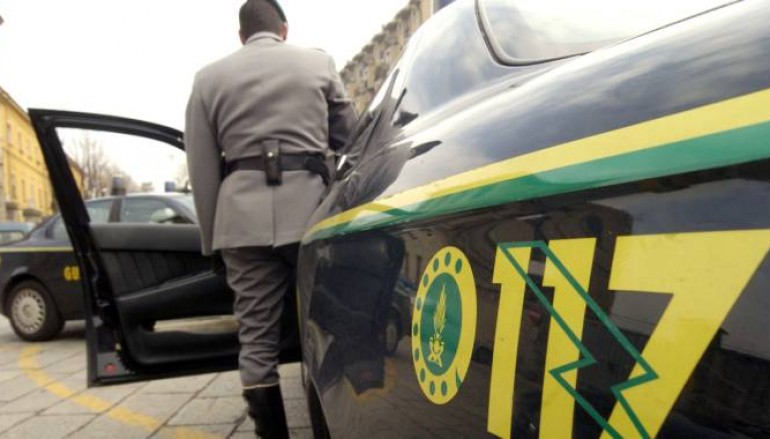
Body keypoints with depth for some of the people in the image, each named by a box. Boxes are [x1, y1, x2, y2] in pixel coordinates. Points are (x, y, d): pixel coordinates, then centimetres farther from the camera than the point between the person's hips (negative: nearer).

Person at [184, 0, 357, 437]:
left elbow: (202, 168, 9)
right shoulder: (318, 61, 12)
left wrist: (212, 236, 14)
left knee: (257, 338, 5)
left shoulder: (209, 77, 14)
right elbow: (349, 138, 16)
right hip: (307, 202, 0)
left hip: (242, 212, 1)